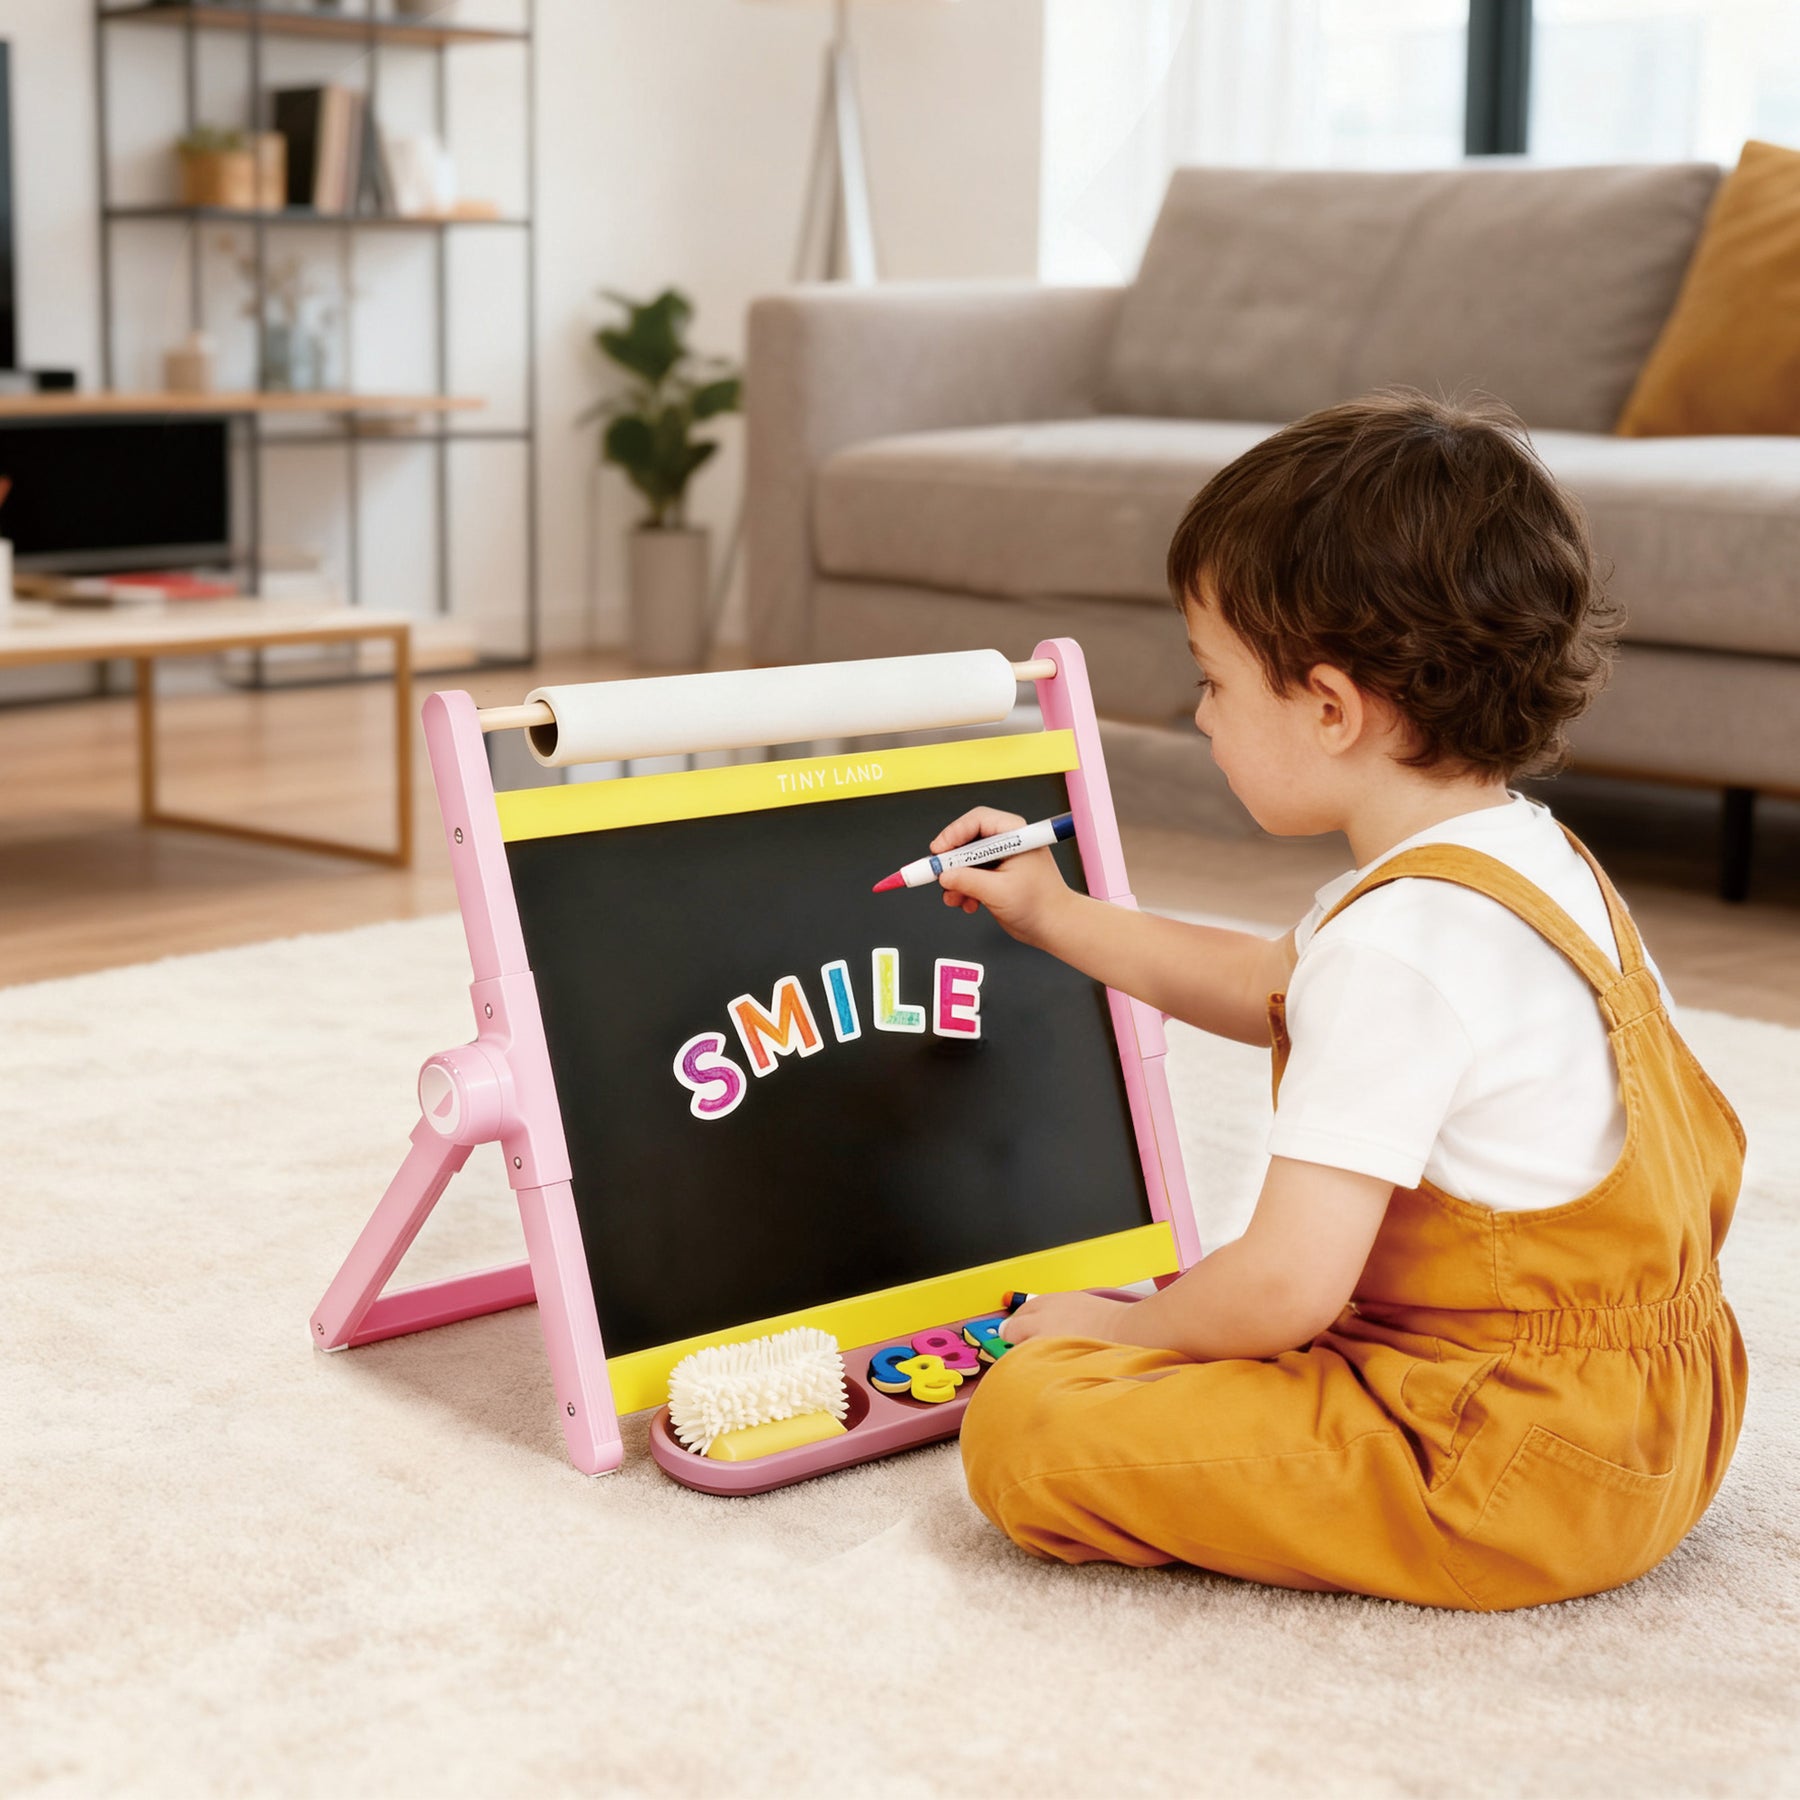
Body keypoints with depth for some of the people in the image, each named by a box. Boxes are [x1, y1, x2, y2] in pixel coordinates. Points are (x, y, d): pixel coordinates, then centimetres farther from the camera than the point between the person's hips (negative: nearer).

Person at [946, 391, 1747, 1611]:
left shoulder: (1395, 948, -24)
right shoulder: (1535, 862, 8)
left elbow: (1286, 1284, -26)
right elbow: (1270, 988, 25)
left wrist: (1121, 1328, -6)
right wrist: (1057, 916, 30)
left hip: (1507, 1469, -10)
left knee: (1026, 1428, -18)